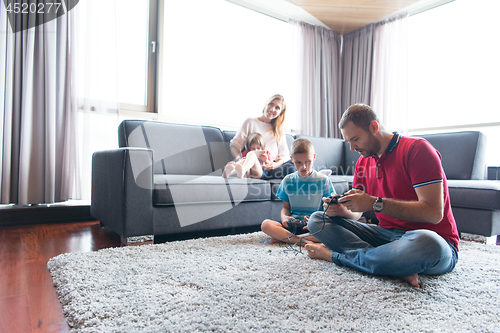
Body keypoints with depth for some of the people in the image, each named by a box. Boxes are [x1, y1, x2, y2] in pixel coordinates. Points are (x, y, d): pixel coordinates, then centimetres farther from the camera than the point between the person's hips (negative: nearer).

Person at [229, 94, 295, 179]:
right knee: (291, 169, -31)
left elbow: (284, 154, 11)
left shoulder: (279, 129, 22)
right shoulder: (251, 122, 12)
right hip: (258, 168, -4)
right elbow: (234, 146, 7)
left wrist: (276, 164, -13)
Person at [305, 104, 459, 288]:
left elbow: (434, 213, -21)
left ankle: (334, 255, -22)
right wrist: (341, 210, -13)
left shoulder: (417, 149, -11)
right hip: (386, 234, 6)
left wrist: (375, 203, -23)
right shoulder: (363, 162, 11)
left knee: (426, 243, -44)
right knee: (317, 220, -6)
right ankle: (397, 266, -23)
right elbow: (356, 214, 11)